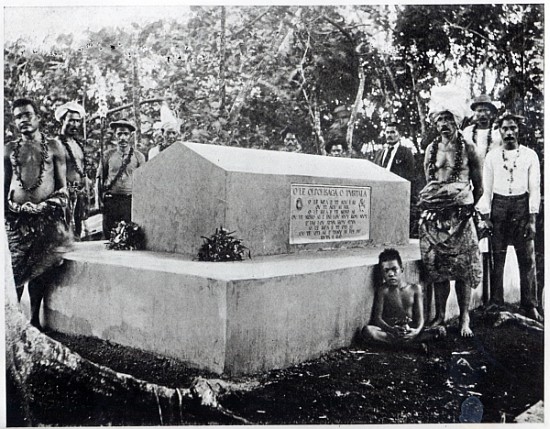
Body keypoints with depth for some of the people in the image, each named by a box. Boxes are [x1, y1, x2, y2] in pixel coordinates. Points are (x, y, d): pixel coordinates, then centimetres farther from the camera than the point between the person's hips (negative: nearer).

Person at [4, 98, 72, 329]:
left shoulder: (53, 146, 7)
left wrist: (65, 217, 1)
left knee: (41, 269, 1)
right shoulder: (9, 149, 12)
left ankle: (34, 319, 12)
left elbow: (63, 185, 7)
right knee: (15, 269, -2)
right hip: (16, 216, 1)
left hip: (48, 216, -1)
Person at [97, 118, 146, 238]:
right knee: (109, 237, 0)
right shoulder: (108, 155, 9)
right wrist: (100, 200, 2)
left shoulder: (138, 156, 7)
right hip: (110, 201, 1)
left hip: (131, 201, -1)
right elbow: (100, 178, 12)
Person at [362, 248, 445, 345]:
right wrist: (391, 330, -25)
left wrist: (417, 331, -22)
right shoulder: (383, 291, 4)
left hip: (411, 331, 2)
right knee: (367, 330, -32)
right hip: (389, 331, -1)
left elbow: (420, 317, 2)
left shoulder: (415, 289, 8)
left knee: (441, 330, -22)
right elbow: (377, 318, -4)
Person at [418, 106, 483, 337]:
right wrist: (431, 202, 10)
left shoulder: (468, 148, 2)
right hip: (434, 214, 3)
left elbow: (478, 185, 6)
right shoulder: (431, 149, 11)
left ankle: (464, 319, 7)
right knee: (436, 266, 3)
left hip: (460, 213, -3)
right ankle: (439, 316, 13)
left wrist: (469, 206, 10)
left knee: (462, 267, -2)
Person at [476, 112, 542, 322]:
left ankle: (530, 306, 9)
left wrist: (532, 217, -5)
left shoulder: (530, 155, 6)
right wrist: (485, 216, -2)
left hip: (522, 205, 0)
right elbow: (486, 189, 7)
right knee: (496, 258, 1)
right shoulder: (492, 156, 7)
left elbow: (535, 188, 3)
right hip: (498, 205, 0)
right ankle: (495, 304, 11)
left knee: (527, 258, 1)